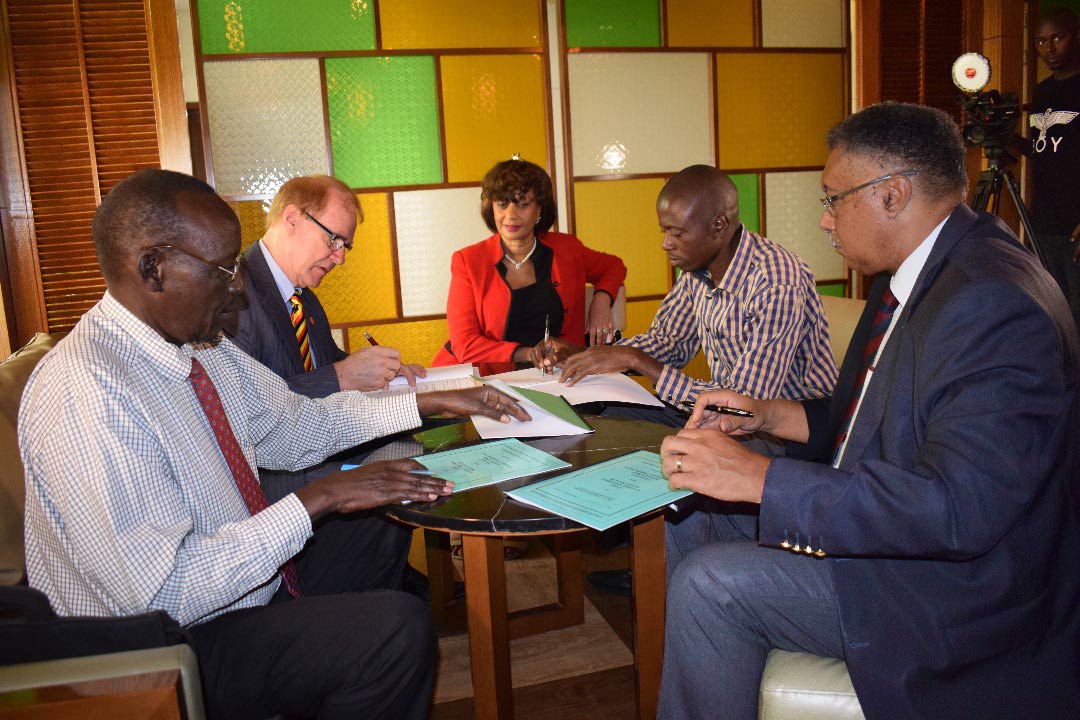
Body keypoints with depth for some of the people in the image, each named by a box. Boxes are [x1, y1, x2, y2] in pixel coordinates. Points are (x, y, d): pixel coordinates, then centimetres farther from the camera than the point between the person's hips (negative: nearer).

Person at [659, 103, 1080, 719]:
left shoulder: (995, 304, -27)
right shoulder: (922, 272, 7)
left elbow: (956, 507, -33)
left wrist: (761, 476, -31)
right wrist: (769, 415, 3)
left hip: (966, 589, -10)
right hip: (902, 534, 10)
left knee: (712, 582, -19)